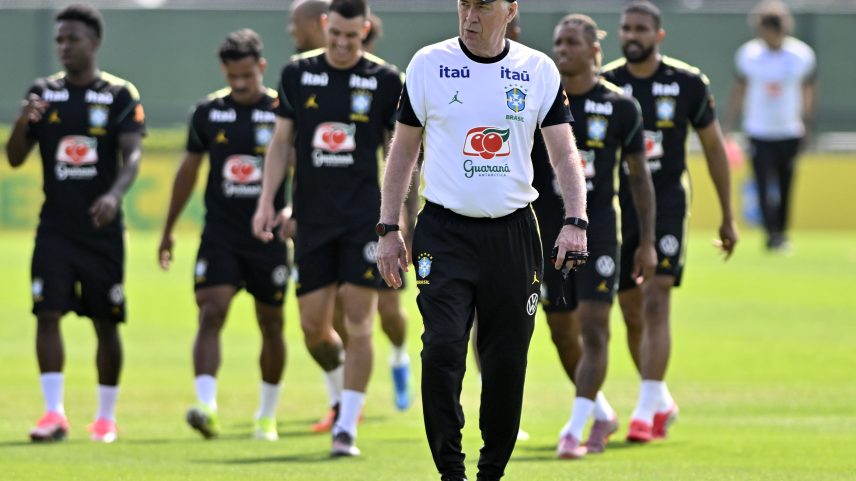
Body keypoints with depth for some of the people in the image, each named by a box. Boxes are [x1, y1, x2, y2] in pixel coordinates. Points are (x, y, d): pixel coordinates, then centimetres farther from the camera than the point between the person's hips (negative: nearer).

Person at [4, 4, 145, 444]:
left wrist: (115, 194, -30)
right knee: (47, 314, -11)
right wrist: (24, 122, -15)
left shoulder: (120, 95, -1)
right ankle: (53, 413, -11)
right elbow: (15, 158, 5)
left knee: (106, 322, 5)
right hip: (55, 226, 2)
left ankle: (106, 416, 18)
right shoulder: (44, 93, 7)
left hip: (102, 228, -2)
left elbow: (132, 153, -11)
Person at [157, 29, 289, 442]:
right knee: (210, 315, -17)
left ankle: (267, 415, 26)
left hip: (268, 238, -1)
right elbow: (189, 170, 14)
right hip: (220, 235, 1)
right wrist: (168, 230, 18)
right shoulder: (207, 112, 3)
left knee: (271, 326, 10)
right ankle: (207, 407, -28)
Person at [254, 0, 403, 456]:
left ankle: (347, 427, -4)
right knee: (313, 327, 3)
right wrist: (266, 201, 1)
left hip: (366, 217, -2)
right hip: (313, 218, 2)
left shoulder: (386, 81, 0)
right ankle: (342, 394, 32)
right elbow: (280, 142, 10)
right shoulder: (297, 75, 5)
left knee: (358, 324, -8)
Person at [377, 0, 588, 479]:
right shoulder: (428, 64, 1)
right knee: (443, 350, -15)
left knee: (508, 362, 4)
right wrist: (389, 229, 2)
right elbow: (404, 150, 7)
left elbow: (565, 153, 3)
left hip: (513, 233, 1)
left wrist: (576, 221, -12)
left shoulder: (540, 71, 3)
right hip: (445, 231, -1)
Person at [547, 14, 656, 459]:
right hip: (546, 229, 2)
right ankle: (602, 413, 31)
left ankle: (575, 430, -13)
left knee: (594, 328, -13)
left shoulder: (620, 107, -1)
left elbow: (638, 175, 7)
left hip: (598, 228, -2)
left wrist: (647, 241, 5)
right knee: (562, 332, 10)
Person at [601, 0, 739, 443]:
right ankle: (663, 402, 27)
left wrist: (728, 217, 9)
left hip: (667, 206, -2)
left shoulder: (687, 83, -2)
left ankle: (647, 409, -17)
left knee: (655, 306, -15)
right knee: (632, 317, 8)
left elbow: (714, 148, 8)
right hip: (618, 208, 2)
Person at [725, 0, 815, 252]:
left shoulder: (802, 55, -3)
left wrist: (805, 123, 5)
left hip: (789, 131, 1)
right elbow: (739, 90, 7)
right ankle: (772, 233, -14)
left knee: (785, 186, 7)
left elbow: (807, 90, 9)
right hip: (759, 131, -1)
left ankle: (782, 232, 20)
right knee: (764, 185, -11)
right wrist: (730, 125, 6)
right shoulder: (748, 54, -4)